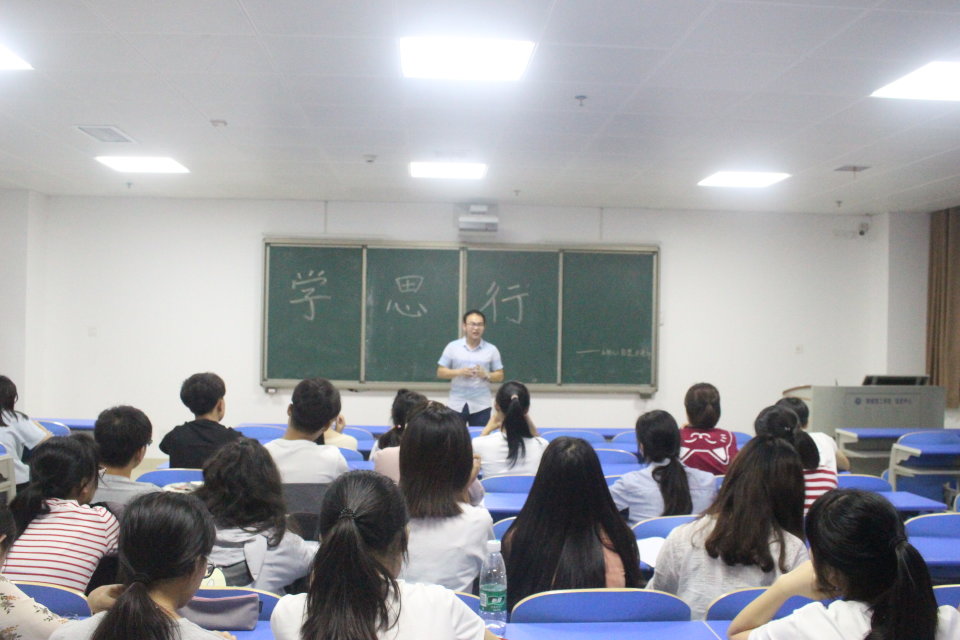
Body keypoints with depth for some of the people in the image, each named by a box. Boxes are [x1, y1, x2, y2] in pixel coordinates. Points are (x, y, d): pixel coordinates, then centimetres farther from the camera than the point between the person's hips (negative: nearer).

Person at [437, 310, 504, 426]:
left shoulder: (492, 349, 3)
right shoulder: (452, 347, 2)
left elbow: (500, 376, 7)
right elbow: (440, 373, 2)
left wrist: (486, 375, -13)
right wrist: (459, 372, -14)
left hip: (481, 406, 0)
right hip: (456, 405, 0)